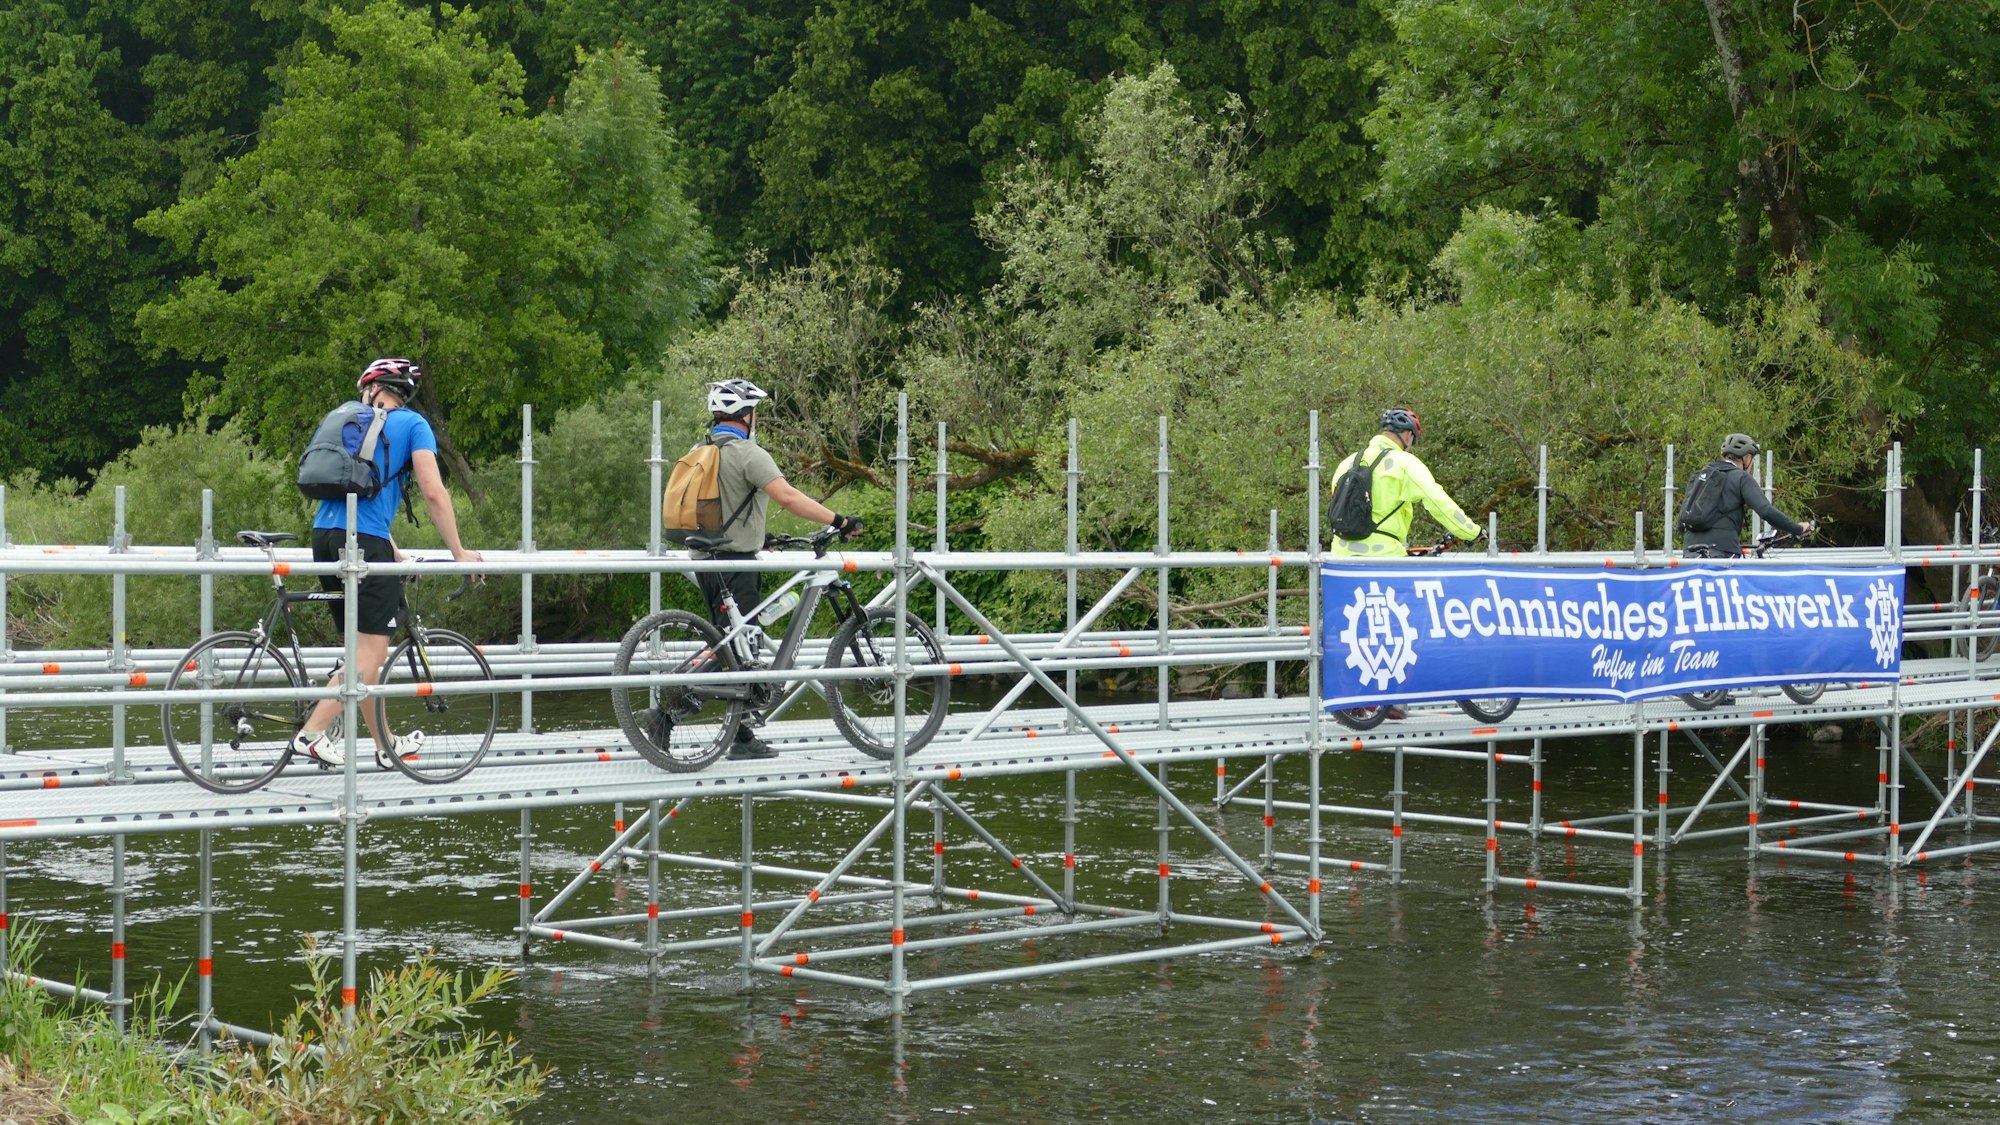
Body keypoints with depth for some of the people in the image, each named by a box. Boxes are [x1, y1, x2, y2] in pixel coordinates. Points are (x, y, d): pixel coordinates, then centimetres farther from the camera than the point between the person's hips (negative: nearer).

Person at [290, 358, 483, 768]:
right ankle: (312, 733, -17)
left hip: (325, 535, 7)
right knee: (371, 650, -4)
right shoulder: (412, 424, 5)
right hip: (365, 541, -7)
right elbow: (433, 492, -4)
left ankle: (385, 743, 22)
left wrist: (395, 555, 34)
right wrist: (460, 553, 2)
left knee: (364, 644, 15)